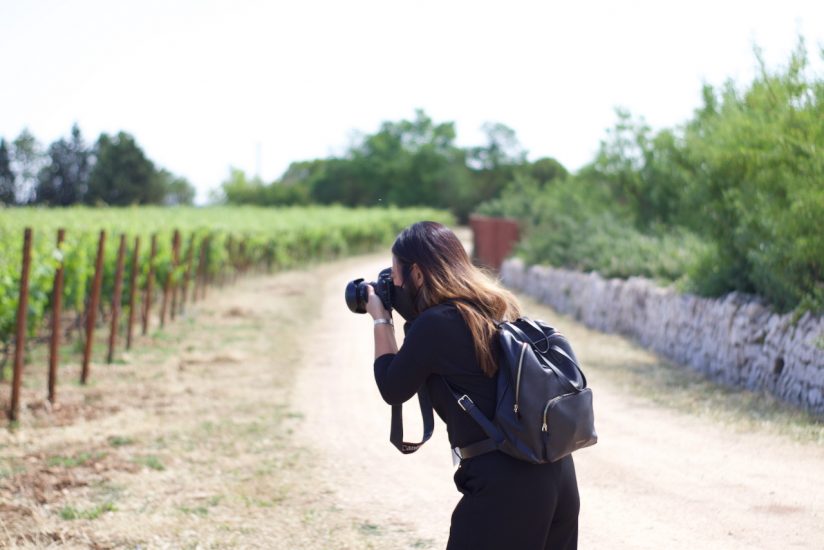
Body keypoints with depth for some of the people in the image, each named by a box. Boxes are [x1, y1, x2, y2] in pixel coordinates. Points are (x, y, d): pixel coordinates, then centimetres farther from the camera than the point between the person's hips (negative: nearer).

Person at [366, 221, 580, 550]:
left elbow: (392, 390, 3)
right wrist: (412, 320, 22)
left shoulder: (434, 325, -12)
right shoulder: (499, 307, 11)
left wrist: (381, 321, 14)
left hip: (504, 486, -8)